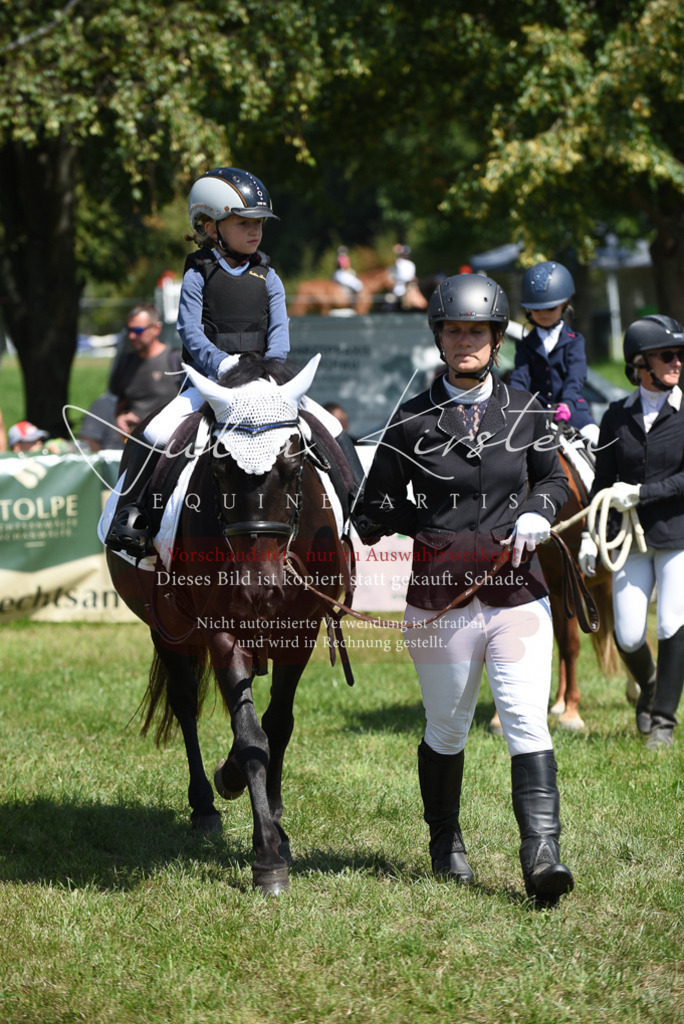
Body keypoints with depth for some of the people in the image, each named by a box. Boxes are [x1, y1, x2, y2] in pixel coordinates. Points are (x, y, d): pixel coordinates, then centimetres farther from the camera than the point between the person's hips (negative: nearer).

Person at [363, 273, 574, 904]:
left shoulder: (525, 411, 6)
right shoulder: (414, 420, 0)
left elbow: (553, 478, 19)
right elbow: (380, 499, 7)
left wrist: (537, 510, -1)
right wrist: (435, 530, -6)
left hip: (517, 592, 0)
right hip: (441, 601, 0)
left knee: (527, 719, -12)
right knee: (448, 728, 11)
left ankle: (542, 855, -18)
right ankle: (445, 844, 32)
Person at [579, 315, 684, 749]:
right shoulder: (617, 416, 5)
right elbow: (604, 482, 11)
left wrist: (640, 493, -17)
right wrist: (589, 535, 3)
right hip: (632, 538, 2)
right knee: (628, 637, 0)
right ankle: (648, 684, 33)